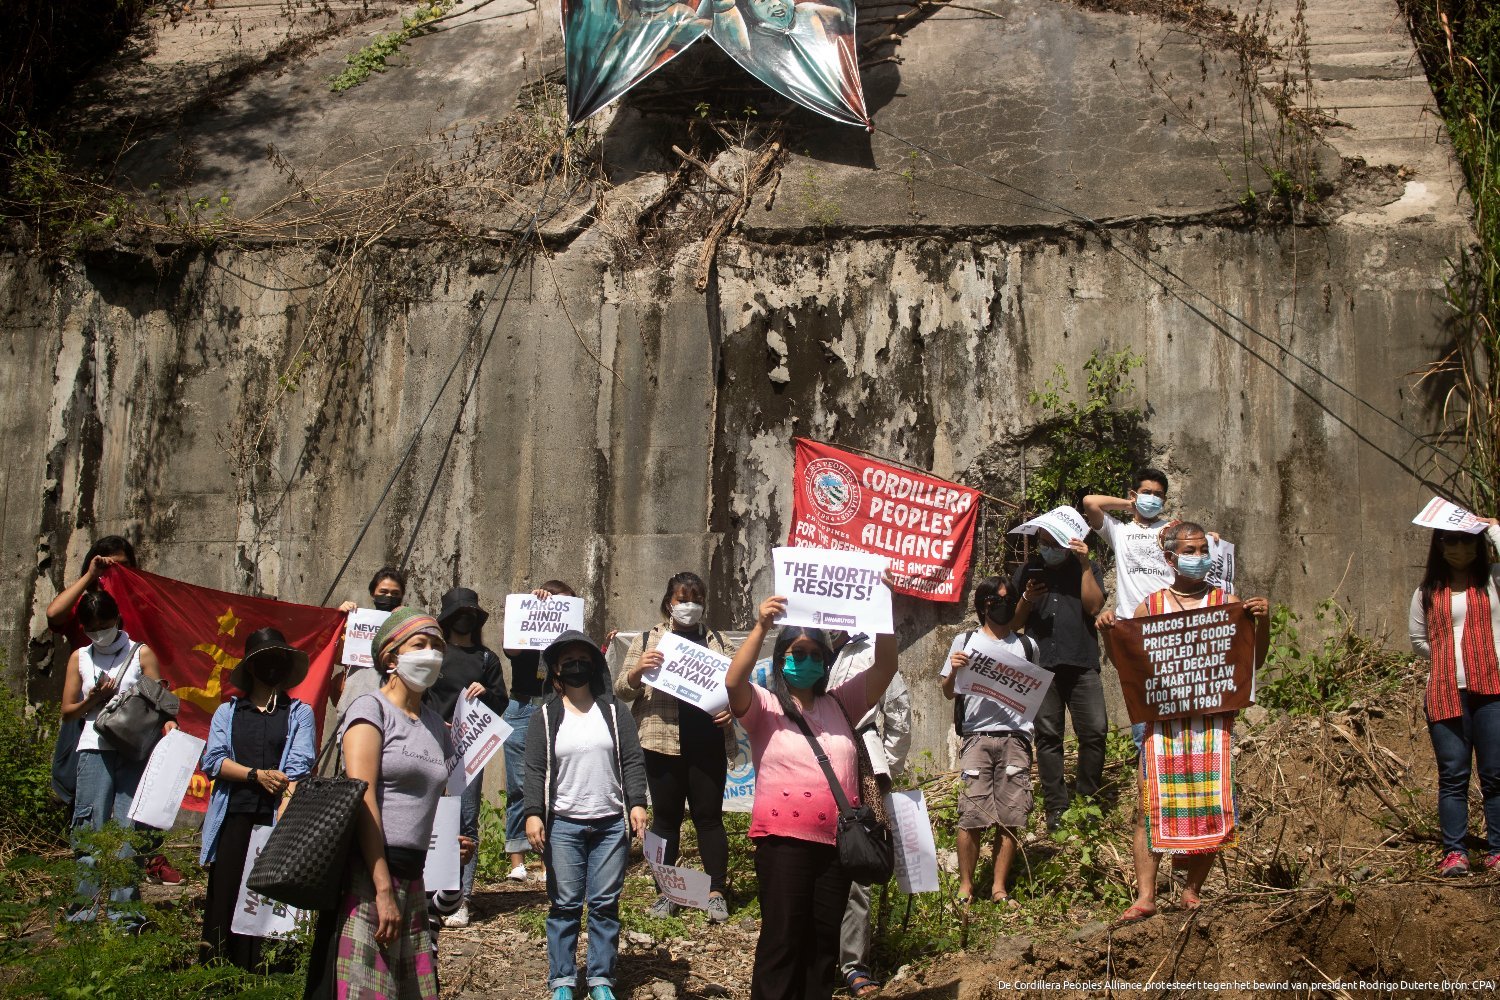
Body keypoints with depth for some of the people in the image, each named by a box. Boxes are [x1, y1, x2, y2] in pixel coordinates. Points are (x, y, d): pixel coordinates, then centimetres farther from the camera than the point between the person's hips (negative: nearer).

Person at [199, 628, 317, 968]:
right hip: (233, 816, 1)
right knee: (222, 893, -3)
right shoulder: (227, 712, 16)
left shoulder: (299, 713, 11)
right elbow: (212, 760, 4)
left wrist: (285, 815, -16)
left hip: (275, 818, -1)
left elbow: (298, 768, -2)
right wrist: (257, 775, -9)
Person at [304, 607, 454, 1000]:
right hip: (366, 875, -7)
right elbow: (363, 799, -13)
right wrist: (383, 889, -19)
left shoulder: (436, 725, 18)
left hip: (410, 878, 7)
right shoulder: (371, 709, -4)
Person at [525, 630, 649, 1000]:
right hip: (563, 825, -1)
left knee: (606, 904, 5)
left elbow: (632, 760, 5)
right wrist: (533, 813, -10)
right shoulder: (546, 717, 3)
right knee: (565, 905, 3)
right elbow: (535, 769, -1)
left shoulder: (613, 712, 7)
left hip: (612, 824, 1)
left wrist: (636, 803, -6)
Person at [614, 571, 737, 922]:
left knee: (709, 815, 2)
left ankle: (716, 892, 9)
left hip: (707, 744, 0)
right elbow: (622, 690, 5)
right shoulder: (647, 640, 7)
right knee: (665, 816, 6)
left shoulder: (718, 641, 11)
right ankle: (665, 892, 15)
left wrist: (732, 709, -6)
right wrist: (637, 670, -16)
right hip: (663, 744, 0)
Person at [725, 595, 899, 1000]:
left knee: (824, 939, 12)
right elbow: (733, 682, -19)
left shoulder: (839, 703, 14)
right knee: (782, 939, -1)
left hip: (837, 841, 5)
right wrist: (761, 626, -26)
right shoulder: (764, 706, 1)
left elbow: (885, 667, 7)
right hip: (783, 840, -4)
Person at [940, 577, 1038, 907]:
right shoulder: (965, 641, 12)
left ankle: (999, 889, 5)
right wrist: (954, 670, -7)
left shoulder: (1027, 645, 17)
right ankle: (965, 888, 1)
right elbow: (948, 693, 12)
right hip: (978, 736, -2)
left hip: (1016, 738, 2)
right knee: (972, 815, -8)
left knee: (1010, 818, -2)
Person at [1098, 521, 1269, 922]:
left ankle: (1192, 889, 11)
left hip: (1213, 719, 0)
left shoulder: (1227, 602, 10)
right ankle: (1145, 897, -6)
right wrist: (1108, 633, -5)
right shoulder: (1149, 606, 10)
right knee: (1149, 805, -7)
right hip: (1163, 719, 0)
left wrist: (1263, 623, -7)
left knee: (1211, 806, -2)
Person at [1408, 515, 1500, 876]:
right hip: (1445, 693, 2)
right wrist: (1447, 657, 6)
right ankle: (1454, 853, 0)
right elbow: (1418, 641, 19)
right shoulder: (1427, 592, 14)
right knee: (1453, 776, 0)